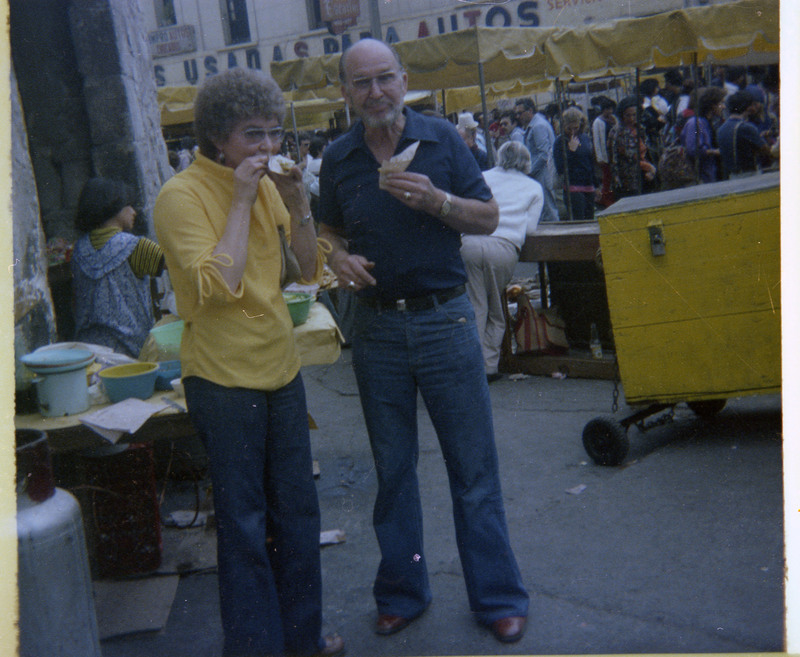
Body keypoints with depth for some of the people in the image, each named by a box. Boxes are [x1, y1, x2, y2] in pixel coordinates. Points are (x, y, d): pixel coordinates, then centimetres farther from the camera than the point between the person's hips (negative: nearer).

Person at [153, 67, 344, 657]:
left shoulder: (267, 184, 7)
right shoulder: (182, 196, -13)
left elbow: (309, 269, 6)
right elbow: (218, 285, -25)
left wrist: (298, 203, -7)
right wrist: (241, 201, -21)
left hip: (281, 368, 7)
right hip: (224, 379, -7)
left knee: (297, 509, 15)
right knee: (244, 523, 2)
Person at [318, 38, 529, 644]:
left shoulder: (442, 139, -2)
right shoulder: (338, 158, 4)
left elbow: (489, 218, -1)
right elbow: (330, 228, 16)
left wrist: (434, 199, -19)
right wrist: (338, 256, -6)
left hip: (445, 321, -2)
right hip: (377, 328, 2)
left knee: (474, 466, 4)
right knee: (392, 469, 12)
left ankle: (497, 595, 19)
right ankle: (402, 593, 28)